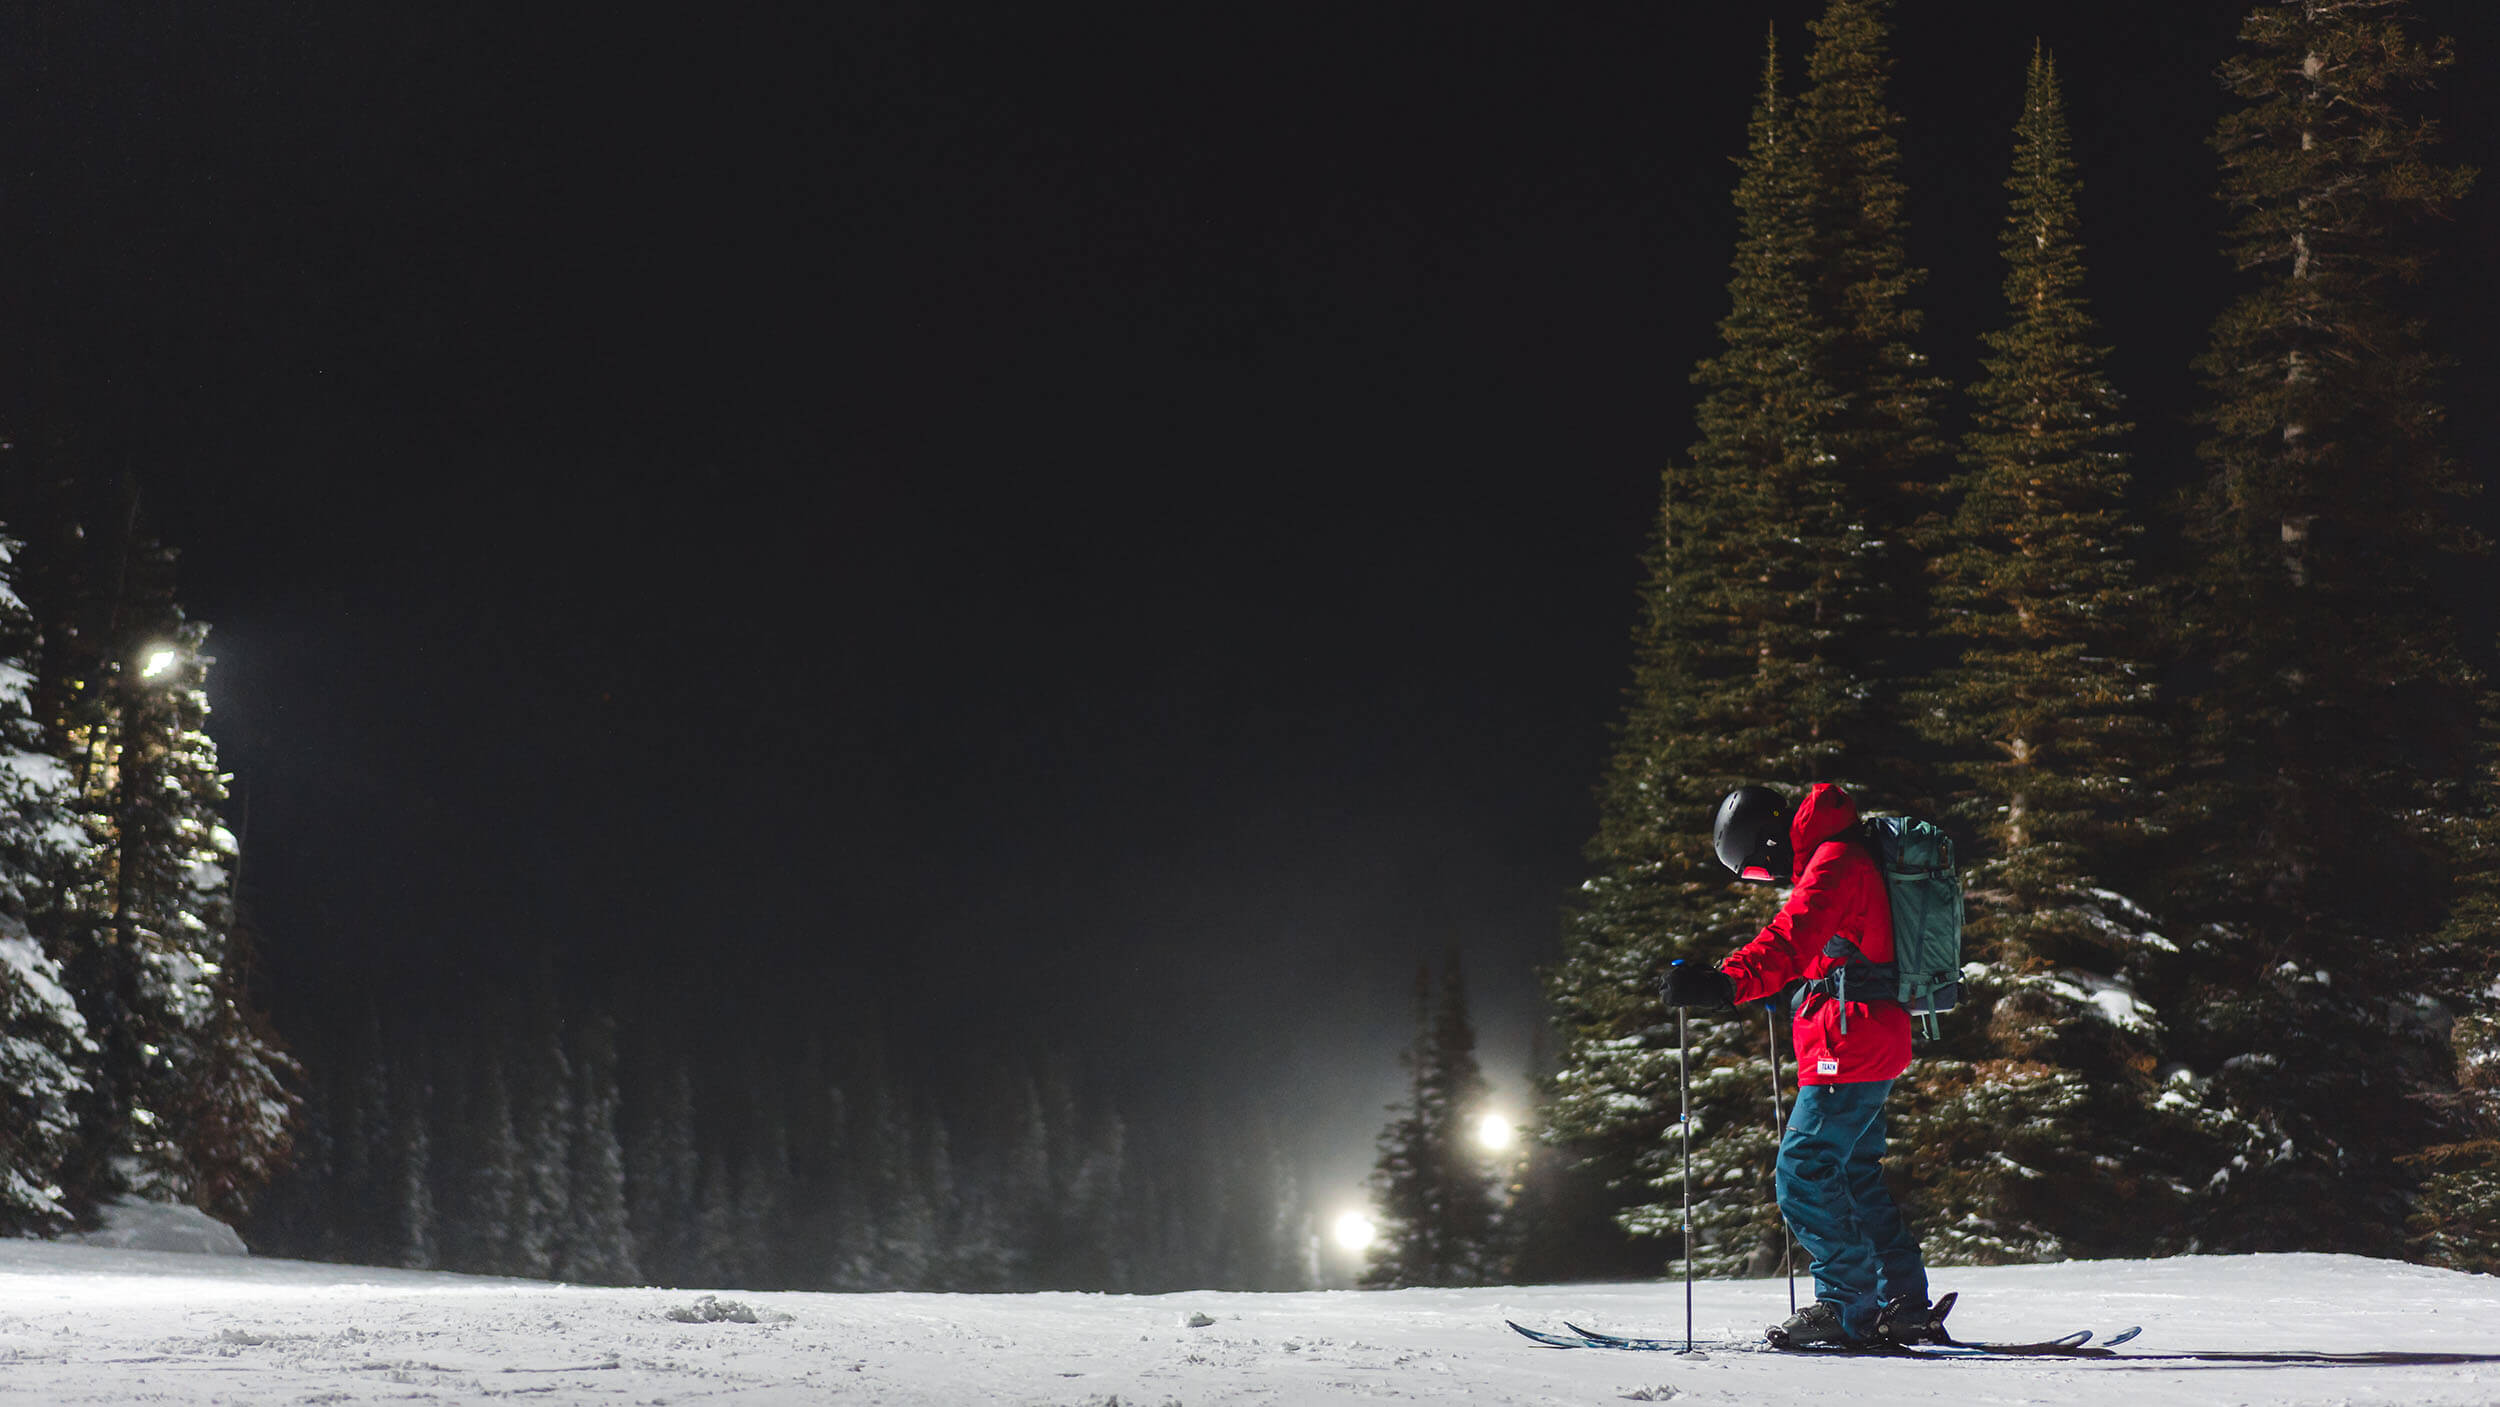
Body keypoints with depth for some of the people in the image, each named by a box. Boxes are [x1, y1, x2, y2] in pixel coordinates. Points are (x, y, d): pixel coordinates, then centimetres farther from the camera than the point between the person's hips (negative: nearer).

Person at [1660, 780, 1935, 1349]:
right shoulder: (1835, 859, 19)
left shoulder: (1834, 861, -14)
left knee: (1803, 1174, -8)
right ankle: (1905, 1306, 18)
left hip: (1849, 1047, -11)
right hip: (1873, 1047, 11)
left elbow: (1793, 939, -31)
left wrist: (1727, 982, -43)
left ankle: (1848, 1306, -5)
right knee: (1855, 1177, 15)